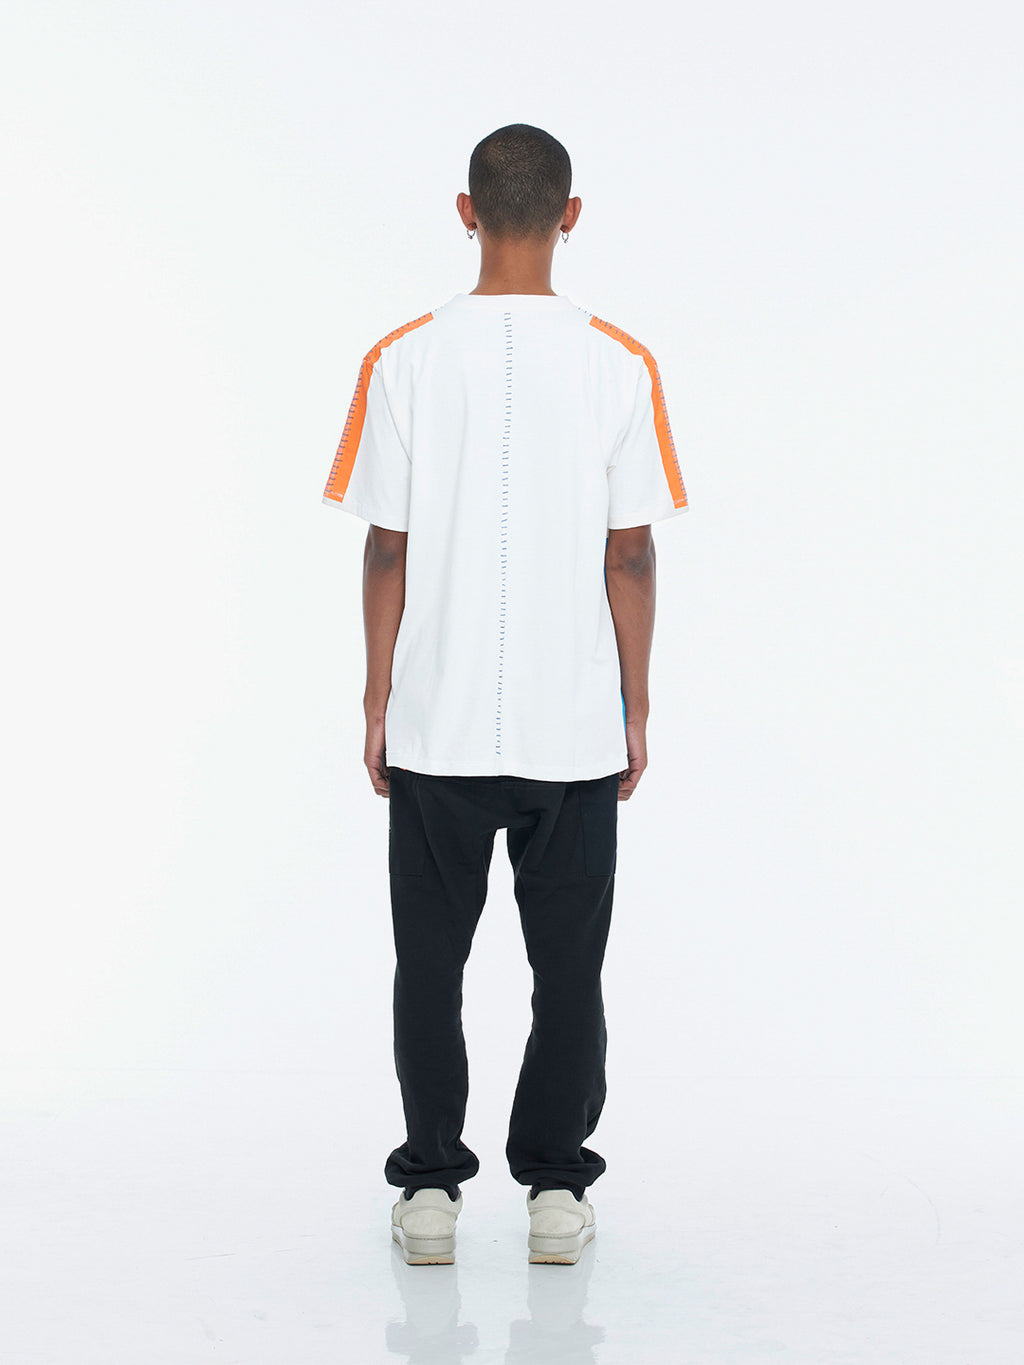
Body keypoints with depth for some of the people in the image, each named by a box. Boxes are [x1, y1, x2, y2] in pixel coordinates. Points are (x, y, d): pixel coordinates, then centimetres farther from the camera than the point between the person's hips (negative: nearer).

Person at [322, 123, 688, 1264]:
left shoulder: (405, 359, -5)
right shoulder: (619, 364, -4)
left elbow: (388, 550, -3)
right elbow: (630, 557, -3)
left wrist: (378, 706, 5)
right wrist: (635, 712, 6)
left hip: (434, 728, 0)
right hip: (575, 729, 0)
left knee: (430, 962, 11)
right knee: (567, 965, 10)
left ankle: (429, 1188, 14)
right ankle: (556, 1187, 14)